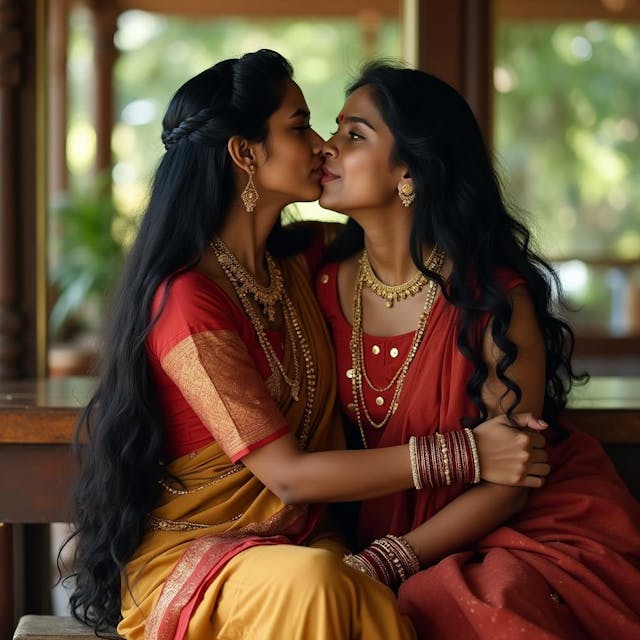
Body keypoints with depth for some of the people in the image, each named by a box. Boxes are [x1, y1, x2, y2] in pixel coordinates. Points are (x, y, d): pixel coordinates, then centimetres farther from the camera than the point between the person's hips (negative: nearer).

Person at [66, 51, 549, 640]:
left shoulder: (298, 260, 7)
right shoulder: (186, 300, -16)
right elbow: (288, 474, -18)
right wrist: (465, 455, -19)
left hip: (305, 544, 5)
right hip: (188, 559, -5)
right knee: (305, 581, -38)